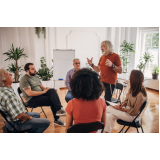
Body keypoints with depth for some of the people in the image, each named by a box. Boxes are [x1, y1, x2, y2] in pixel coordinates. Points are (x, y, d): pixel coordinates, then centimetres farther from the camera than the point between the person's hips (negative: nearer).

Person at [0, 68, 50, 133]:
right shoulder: (7, 95, -34)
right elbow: (19, 116, -34)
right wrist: (29, 117, -13)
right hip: (17, 123, -10)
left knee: (37, 115, 30)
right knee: (46, 122, -5)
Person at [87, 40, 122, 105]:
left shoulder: (115, 56, -6)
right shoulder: (102, 57, 13)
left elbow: (120, 71, -11)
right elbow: (98, 69, 20)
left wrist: (112, 65, -25)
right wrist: (92, 65, 6)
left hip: (110, 83, -6)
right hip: (102, 82, 6)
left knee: (107, 101, -6)